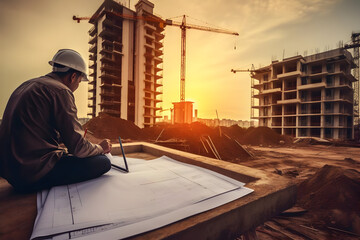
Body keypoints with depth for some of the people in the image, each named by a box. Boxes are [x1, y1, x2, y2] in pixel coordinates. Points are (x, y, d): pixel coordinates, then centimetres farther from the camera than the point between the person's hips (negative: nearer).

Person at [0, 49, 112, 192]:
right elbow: (77, 147, -18)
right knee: (103, 162, -13)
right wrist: (100, 148, 2)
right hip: (34, 173, -10)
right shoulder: (60, 91, -15)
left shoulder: (27, 85, 15)